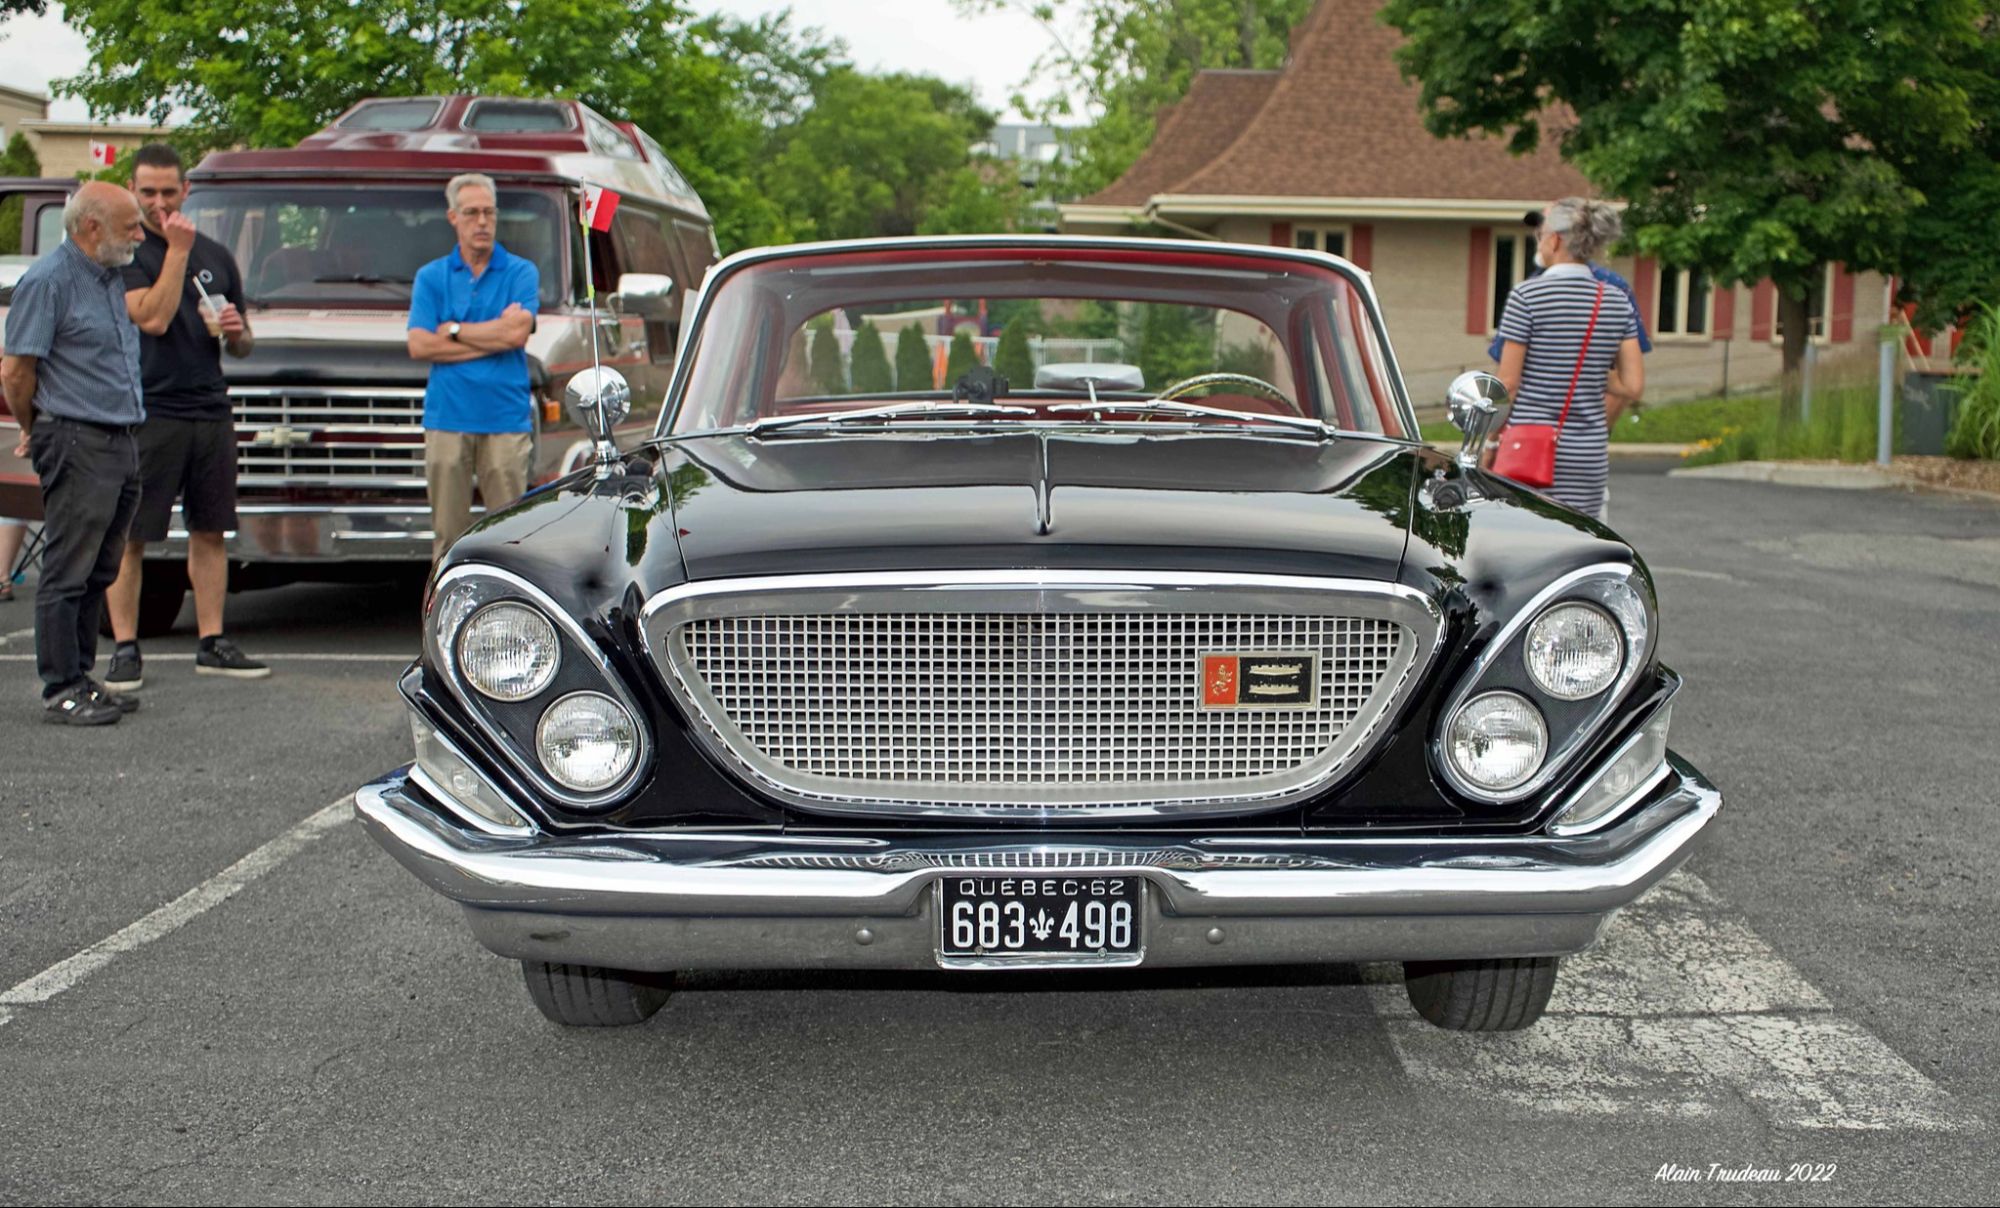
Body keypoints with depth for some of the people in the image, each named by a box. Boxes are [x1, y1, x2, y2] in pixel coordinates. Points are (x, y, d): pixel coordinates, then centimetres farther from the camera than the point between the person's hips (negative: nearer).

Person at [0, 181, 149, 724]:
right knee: (67, 574, -3)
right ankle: (61, 691, 2)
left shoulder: (112, 275, 15)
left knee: (98, 574, 13)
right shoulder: (47, 280, -12)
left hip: (122, 444, 9)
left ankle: (80, 678, 21)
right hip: (77, 445, -9)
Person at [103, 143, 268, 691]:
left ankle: (212, 643, 14)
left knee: (210, 531, 8)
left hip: (212, 413, 5)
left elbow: (242, 345, 22)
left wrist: (236, 332, -2)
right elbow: (153, 319, -15)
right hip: (147, 413, -5)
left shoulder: (216, 255, 16)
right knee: (130, 535, -3)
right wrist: (176, 251, -12)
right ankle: (125, 649, 2)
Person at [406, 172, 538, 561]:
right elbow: (419, 346, -2)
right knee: (447, 531, 2)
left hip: (506, 418, -1)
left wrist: (454, 330, 0)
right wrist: (494, 334, -4)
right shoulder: (430, 277, 11)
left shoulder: (521, 272, 7)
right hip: (447, 418, 1)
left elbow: (518, 333, -9)